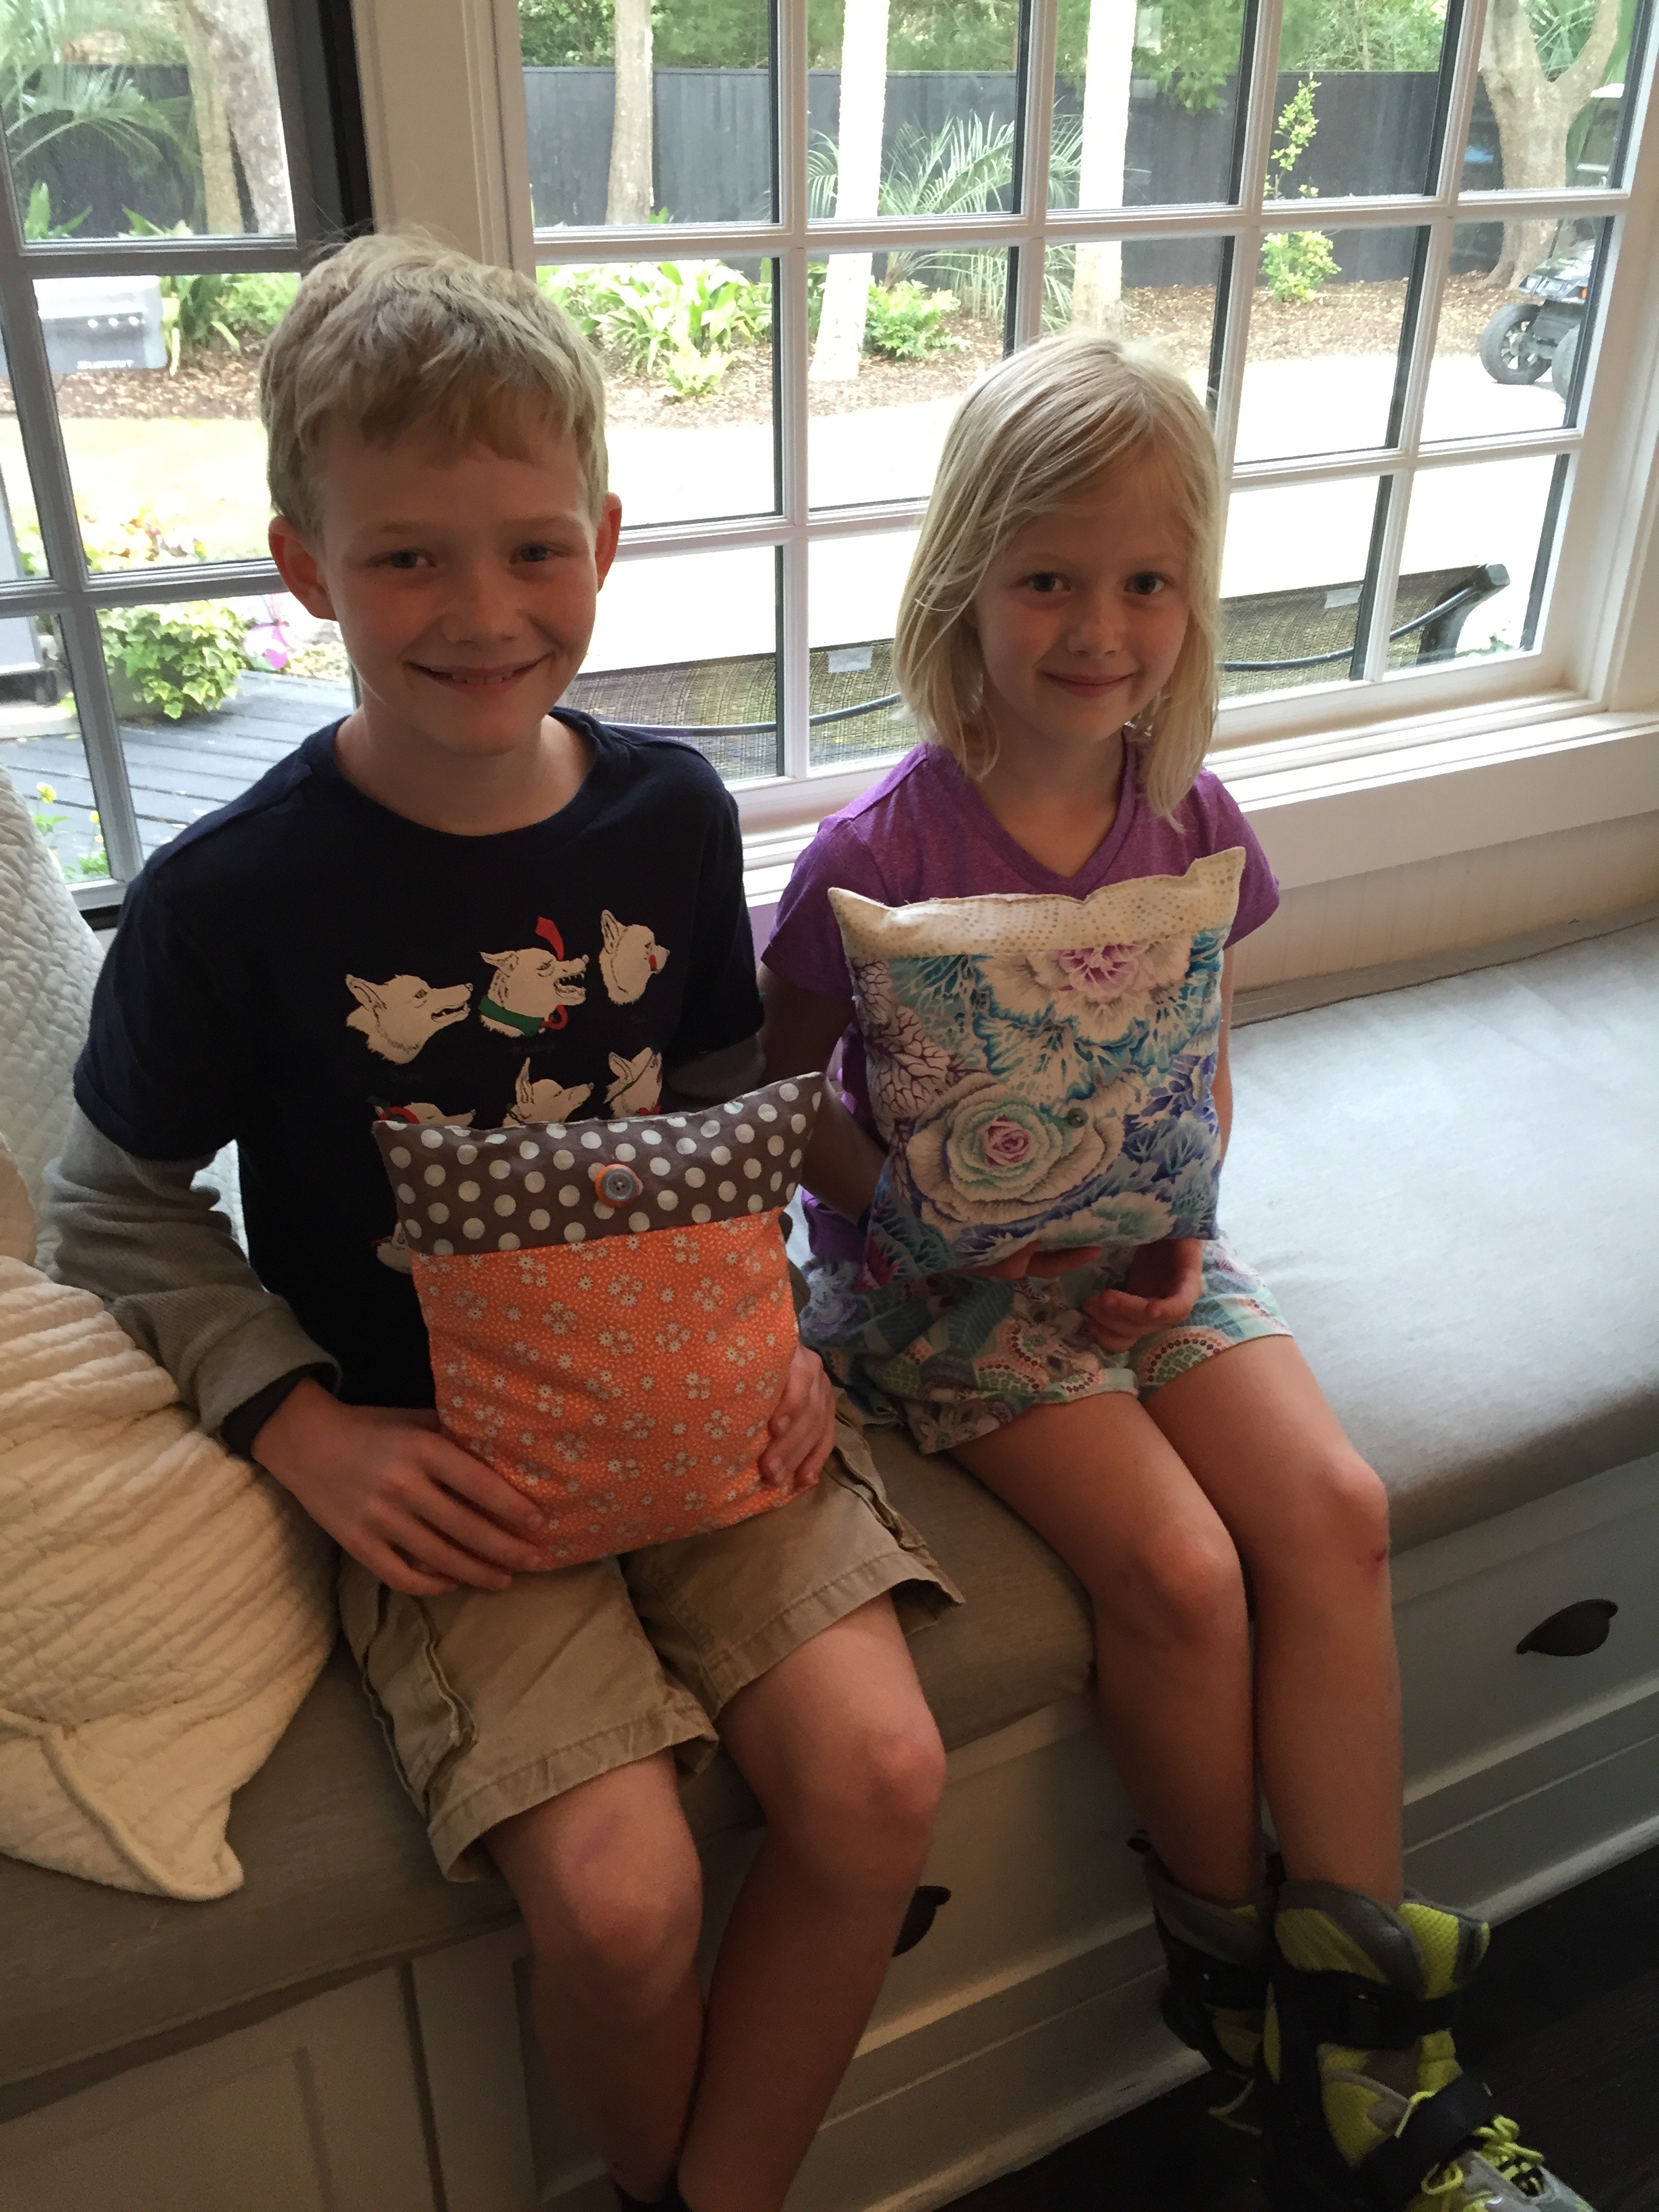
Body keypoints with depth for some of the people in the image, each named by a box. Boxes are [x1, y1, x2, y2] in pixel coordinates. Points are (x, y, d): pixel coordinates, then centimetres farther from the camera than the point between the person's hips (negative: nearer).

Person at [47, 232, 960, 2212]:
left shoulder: (670, 812, -2)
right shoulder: (230, 899, -13)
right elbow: (116, 1213, -1)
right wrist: (309, 1434, -12)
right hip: (437, 1459, -3)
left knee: (878, 1775, -14)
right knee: (618, 1896, -17)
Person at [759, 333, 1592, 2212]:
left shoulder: (1187, 821, -1)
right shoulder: (883, 849, -16)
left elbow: (1206, 1069, 10)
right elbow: (785, 1087, -6)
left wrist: (1175, 1230, -8)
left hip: (1139, 1242, 5)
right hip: (936, 1270, -4)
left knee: (1333, 1507, -15)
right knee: (1179, 1569, -19)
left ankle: (1354, 2014, -1)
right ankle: (1232, 1972, 10)